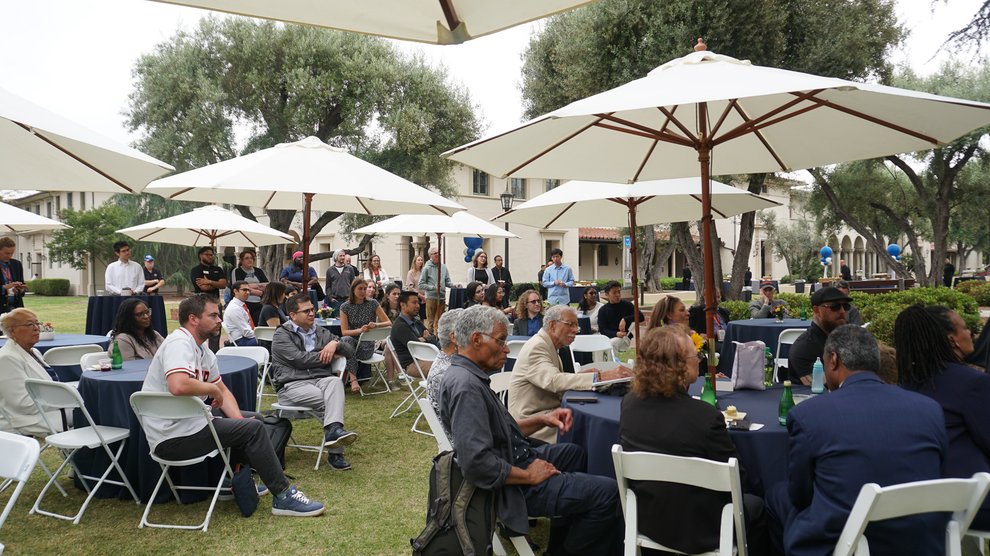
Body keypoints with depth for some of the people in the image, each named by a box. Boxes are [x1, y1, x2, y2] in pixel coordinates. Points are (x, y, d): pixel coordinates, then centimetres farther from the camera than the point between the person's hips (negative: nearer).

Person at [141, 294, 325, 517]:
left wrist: (238, 419, -2)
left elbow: (223, 391, 16)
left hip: (190, 421, 11)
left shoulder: (203, 352, 12)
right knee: (253, 429, -14)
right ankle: (283, 497, -7)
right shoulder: (179, 344, -18)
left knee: (253, 419, 18)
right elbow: (178, 386, -37)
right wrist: (212, 389, -18)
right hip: (173, 438, -10)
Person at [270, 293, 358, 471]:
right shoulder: (282, 335, 8)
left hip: (320, 380, 4)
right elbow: (299, 359, -9)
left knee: (335, 382, -34)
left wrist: (335, 344, -1)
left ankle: (333, 430, -49)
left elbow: (350, 352, 22)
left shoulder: (321, 333, 25)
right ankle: (335, 452, -32)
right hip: (292, 385, -3)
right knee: (331, 400, -32)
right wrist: (330, 357, 3)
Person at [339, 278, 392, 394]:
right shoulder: (345, 307, 2)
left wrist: (376, 325, -24)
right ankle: (353, 379, -43)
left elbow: (389, 323, -1)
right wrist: (360, 330, -26)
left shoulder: (373, 304, 1)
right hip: (352, 342, 1)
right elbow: (344, 331, -7)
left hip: (367, 346, -1)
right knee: (346, 340, -36)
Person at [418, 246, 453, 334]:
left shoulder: (443, 267, 8)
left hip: (442, 297, 4)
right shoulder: (427, 268, -5)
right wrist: (433, 288, -16)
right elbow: (421, 285, -7)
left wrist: (455, 286, -8)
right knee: (431, 320, 0)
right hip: (431, 298, -4)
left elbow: (447, 282, 11)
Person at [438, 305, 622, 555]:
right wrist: (529, 476, -21)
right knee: (606, 492, -14)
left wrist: (542, 420, 4)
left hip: (514, 459, 11)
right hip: (510, 488, -11)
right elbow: (476, 462, -34)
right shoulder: (466, 386, -27)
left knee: (573, 453, 31)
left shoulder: (470, 375, 7)